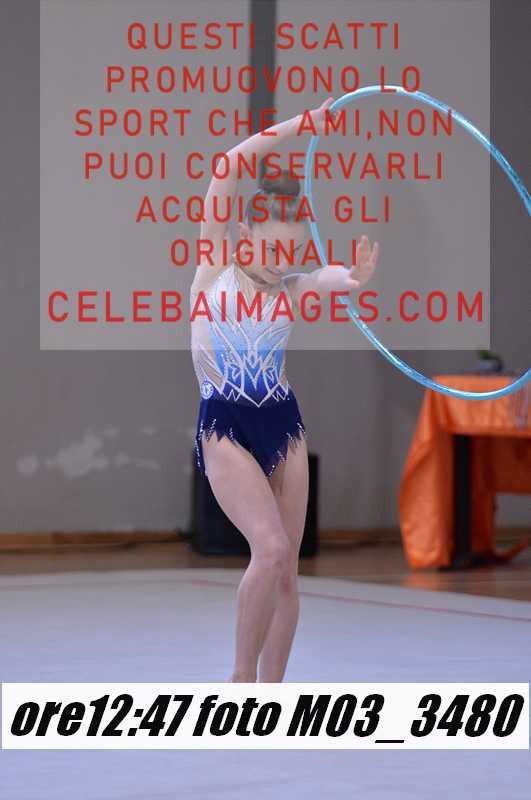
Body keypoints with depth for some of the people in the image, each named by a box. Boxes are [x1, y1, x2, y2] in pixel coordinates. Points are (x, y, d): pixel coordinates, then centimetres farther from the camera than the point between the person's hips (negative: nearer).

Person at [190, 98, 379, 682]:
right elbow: (229, 168, -8)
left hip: (284, 425, 4)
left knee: (285, 569, 2)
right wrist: (300, 125, -11)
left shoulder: (292, 288, 8)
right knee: (270, 549, -19)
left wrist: (355, 278, -37)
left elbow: (337, 275, -13)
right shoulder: (215, 261, 1)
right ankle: (242, 676, -3)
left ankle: (270, 692, 12)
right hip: (225, 427, -4)